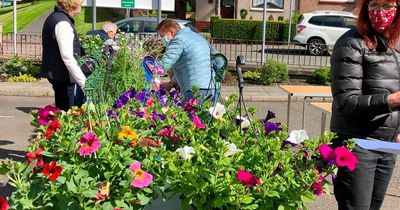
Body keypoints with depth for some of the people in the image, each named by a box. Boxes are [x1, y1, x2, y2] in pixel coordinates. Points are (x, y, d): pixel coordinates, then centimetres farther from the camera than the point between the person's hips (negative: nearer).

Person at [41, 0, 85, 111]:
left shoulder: (54, 17, 12)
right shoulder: (63, 23, -20)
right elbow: (67, 57, -25)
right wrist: (83, 81, -23)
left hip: (56, 73, 10)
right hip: (62, 76, -10)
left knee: (61, 110, 17)